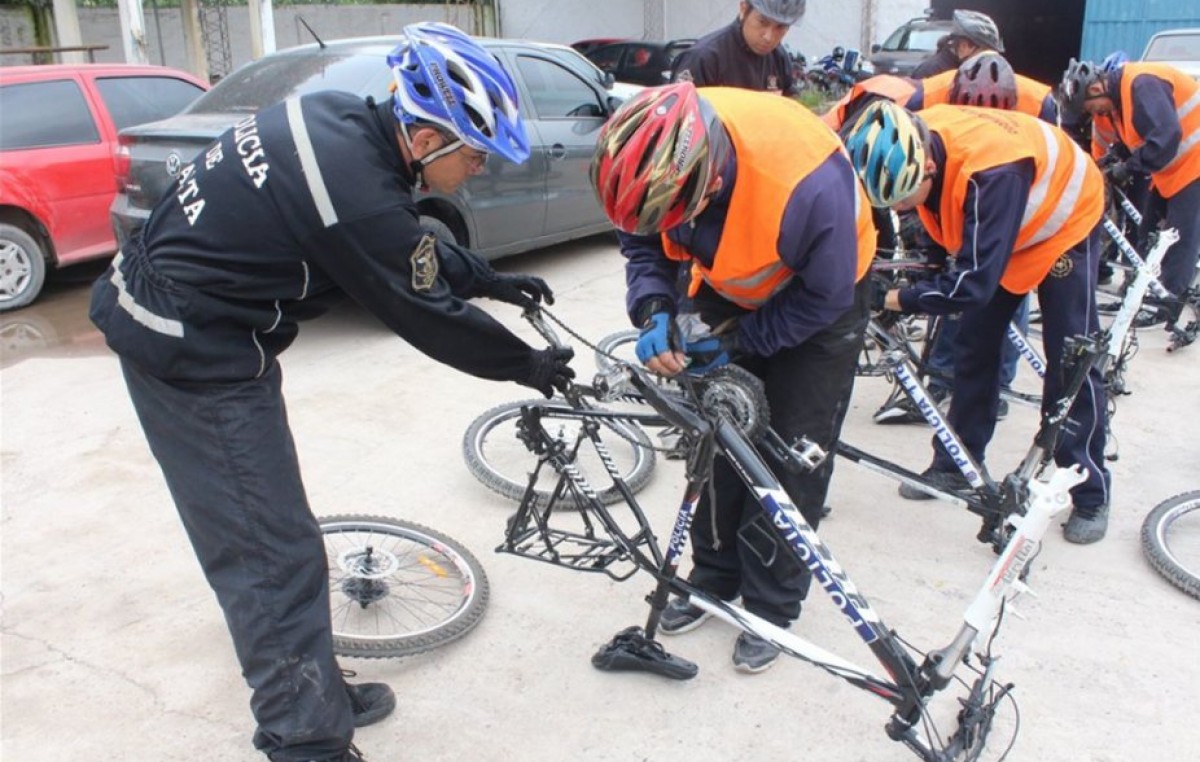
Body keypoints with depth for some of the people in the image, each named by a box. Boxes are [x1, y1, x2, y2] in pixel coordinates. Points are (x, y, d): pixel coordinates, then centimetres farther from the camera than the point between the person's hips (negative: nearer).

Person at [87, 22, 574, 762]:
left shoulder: (339, 119, 0)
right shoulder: (359, 193, -27)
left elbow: (412, 243, 14)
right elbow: (432, 317, -15)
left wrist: (493, 279, 18)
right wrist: (525, 365, 0)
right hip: (197, 356, -10)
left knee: (269, 540, 18)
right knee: (276, 558, -3)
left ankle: (317, 694, 34)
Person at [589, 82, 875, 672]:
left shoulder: (809, 186, -43)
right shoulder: (661, 159, -28)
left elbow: (824, 299, -25)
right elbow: (642, 239, -8)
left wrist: (738, 341, -23)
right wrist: (654, 310, -25)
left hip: (819, 299, -4)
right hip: (731, 289, 5)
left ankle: (772, 606, 16)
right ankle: (714, 578, 26)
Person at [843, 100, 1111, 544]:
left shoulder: (990, 171, -44)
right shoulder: (913, 145, -25)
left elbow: (975, 281, -42)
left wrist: (900, 299, -35)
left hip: (1065, 221, -6)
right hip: (993, 232, 6)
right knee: (974, 348, 6)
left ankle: (1091, 494, 4)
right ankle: (956, 465, 19)